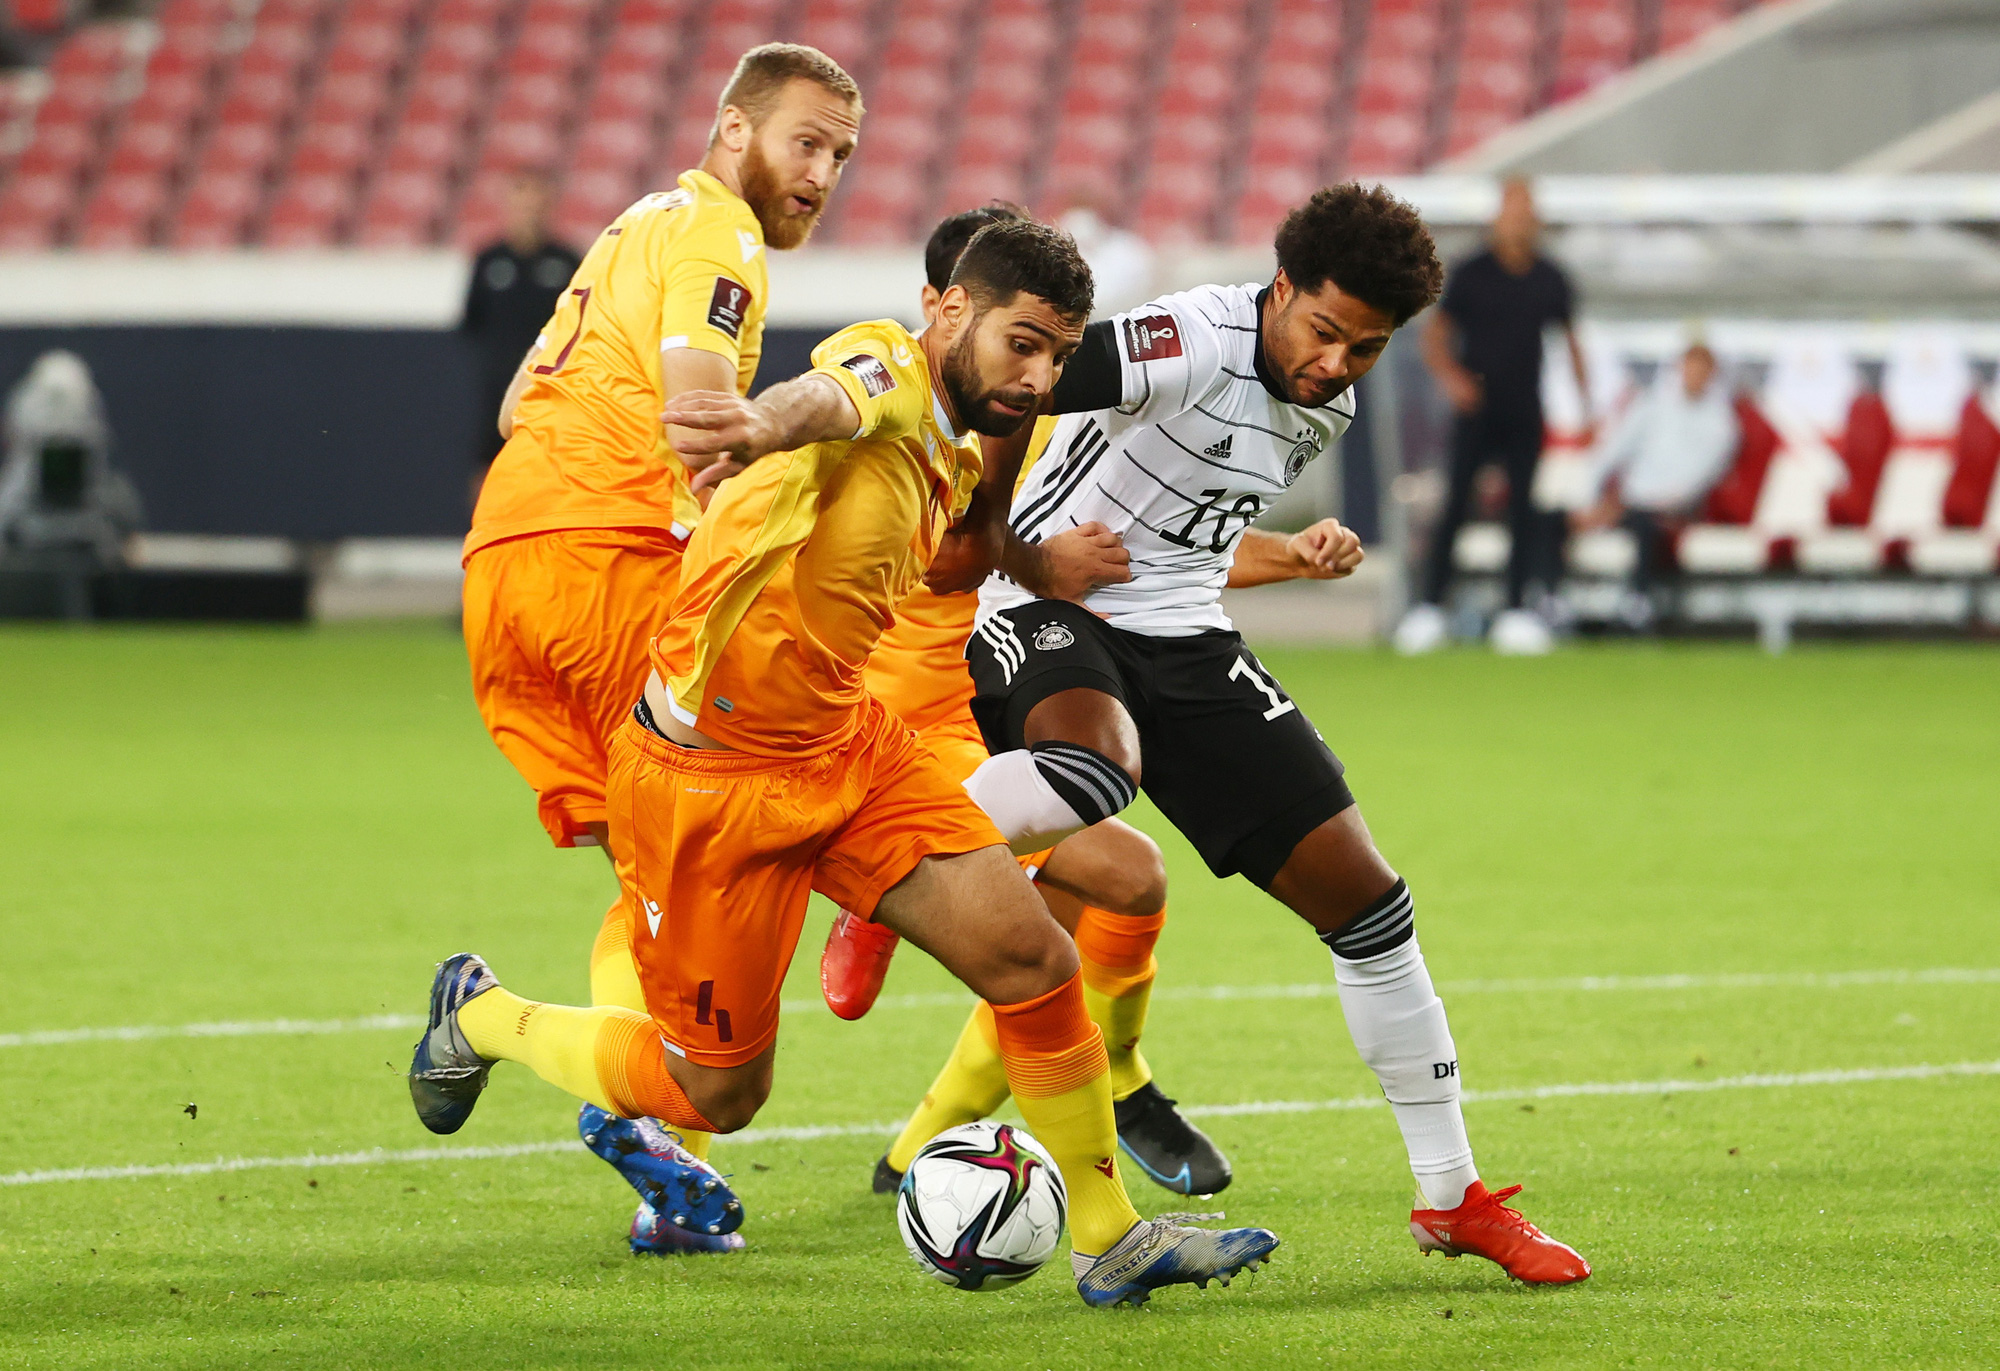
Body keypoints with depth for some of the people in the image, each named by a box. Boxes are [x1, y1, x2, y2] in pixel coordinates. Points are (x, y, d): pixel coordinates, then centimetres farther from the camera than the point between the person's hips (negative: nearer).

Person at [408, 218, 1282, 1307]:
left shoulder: (957, 455, 6)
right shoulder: (887, 372, -22)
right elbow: (833, 399, -49)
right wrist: (771, 421, -71)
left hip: (843, 747, 8)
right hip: (709, 777, -8)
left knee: (1032, 956, -9)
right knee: (715, 1093, 5)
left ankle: (1110, 1241, 5)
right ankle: (479, 1018, 32)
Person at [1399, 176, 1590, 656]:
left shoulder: (1549, 281, 6)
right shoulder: (1471, 275, -2)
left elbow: (1569, 340, 17)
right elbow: (1435, 335, 1)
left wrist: (1586, 404, 11)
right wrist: (1450, 377, -17)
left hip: (1525, 416, 3)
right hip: (1477, 413, -3)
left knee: (1523, 509, 2)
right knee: (1456, 505, -7)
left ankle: (1516, 609, 7)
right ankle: (1429, 607, -5)